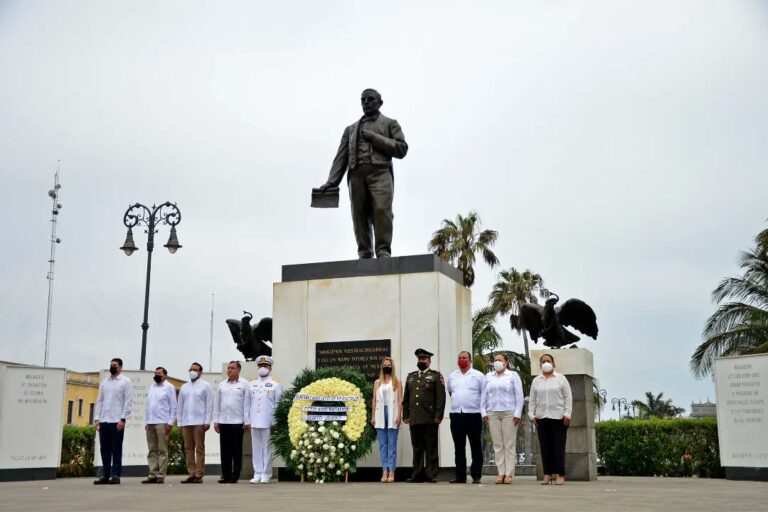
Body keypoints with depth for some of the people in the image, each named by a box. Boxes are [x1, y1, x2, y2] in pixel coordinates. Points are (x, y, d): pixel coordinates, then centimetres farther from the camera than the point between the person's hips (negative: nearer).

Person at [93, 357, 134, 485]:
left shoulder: (125, 381, 1)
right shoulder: (104, 382, 16)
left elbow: (129, 401, -6)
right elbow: (99, 401, 14)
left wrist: (123, 419, -13)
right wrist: (97, 418, 5)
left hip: (117, 421, -5)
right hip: (103, 421, 5)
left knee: (116, 450, -1)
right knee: (105, 450, 6)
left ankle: (115, 475, 3)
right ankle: (105, 475, 12)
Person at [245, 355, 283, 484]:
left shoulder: (276, 385, 2)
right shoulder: (251, 384, 13)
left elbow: (278, 404, -2)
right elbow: (247, 404, 12)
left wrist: (275, 423, -7)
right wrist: (247, 421, 6)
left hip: (268, 422, -3)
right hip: (254, 422, 3)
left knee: (267, 448, 0)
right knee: (256, 448, 5)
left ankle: (266, 474, 5)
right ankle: (257, 474, 10)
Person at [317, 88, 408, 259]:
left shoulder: (390, 123, 21)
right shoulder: (351, 129, 29)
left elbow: (401, 148, 7)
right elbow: (341, 157, 19)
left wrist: (374, 138, 0)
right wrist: (332, 181, 4)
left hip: (380, 171, -3)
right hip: (356, 174, 3)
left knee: (381, 208, -21)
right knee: (359, 213, -9)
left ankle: (383, 252, -22)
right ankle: (364, 254, -10)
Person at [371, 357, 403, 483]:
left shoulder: (397, 382, 6)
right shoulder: (377, 383, 14)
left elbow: (400, 400, 0)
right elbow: (374, 401, 11)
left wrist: (399, 416, -9)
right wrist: (373, 416, 4)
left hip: (392, 415, -3)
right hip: (380, 415, 3)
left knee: (392, 445, -2)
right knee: (382, 445, 3)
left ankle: (391, 472, -1)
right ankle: (385, 471, 5)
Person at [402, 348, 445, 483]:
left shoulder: (436, 376, 4)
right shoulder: (411, 376, 19)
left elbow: (441, 398, -4)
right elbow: (406, 398, 18)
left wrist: (438, 416, -12)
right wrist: (405, 415, 10)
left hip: (430, 419, -4)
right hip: (414, 419, 4)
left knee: (431, 448, 0)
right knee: (417, 447, 6)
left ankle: (431, 475, 3)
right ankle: (417, 474, 10)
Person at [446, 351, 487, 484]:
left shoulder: (478, 375, 0)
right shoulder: (452, 376, 11)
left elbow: (485, 395, 1)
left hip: (473, 415, -3)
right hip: (456, 415, 4)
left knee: (476, 447, 1)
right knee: (459, 448, 6)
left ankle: (476, 476, 5)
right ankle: (460, 476, 11)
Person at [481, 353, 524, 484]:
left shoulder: (513, 375, 7)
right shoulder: (488, 377, 15)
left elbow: (519, 396, 2)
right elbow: (484, 395, 15)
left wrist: (518, 414, -5)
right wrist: (483, 412, 5)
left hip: (509, 413, -3)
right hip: (492, 414, 3)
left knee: (509, 444, -3)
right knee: (497, 445, 1)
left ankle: (509, 473, -2)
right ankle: (501, 473, 3)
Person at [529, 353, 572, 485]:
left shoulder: (561, 378, 5)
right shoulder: (536, 381, 13)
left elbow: (568, 397, 1)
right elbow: (532, 400, 12)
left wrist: (567, 414, -7)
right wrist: (532, 414, 1)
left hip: (559, 417, -3)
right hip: (542, 418, 3)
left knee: (559, 446, -4)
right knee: (545, 447, 2)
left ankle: (560, 475, -1)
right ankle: (547, 474, 6)